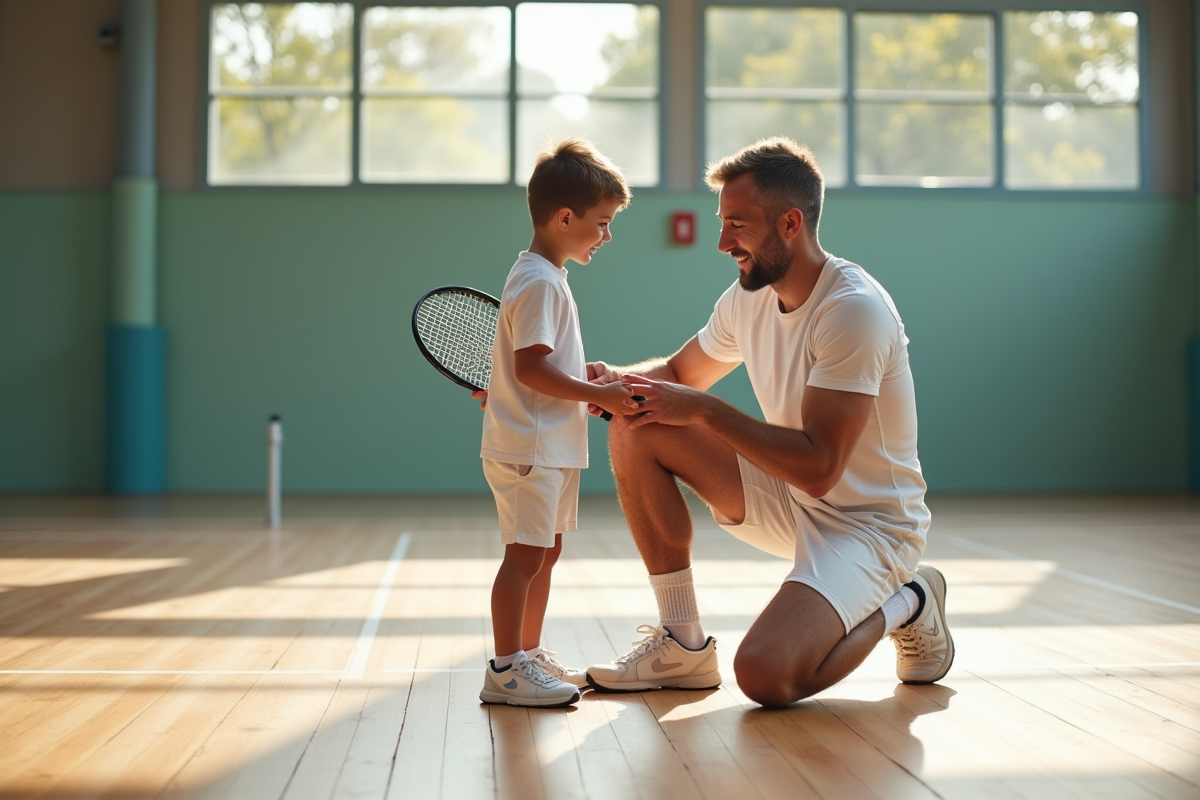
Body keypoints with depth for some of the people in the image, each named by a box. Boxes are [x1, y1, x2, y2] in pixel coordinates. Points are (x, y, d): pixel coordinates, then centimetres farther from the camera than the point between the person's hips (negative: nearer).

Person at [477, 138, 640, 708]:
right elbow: (531, 368, -25)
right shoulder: (540, 283, -17)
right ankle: (504, 672, -3)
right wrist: (599, 395, -21)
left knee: (545, 552, 16)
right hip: (527, 447, -11)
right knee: (525, 554, -8)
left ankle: (529, 656, 27)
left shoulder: (542, 277, 17)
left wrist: (589, 387, 14)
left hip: (549, 447, 11)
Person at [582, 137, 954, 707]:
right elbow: (681, 371, 16)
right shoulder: (749, 297, 0)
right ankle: (683, 644, 2)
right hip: (791, 500, 8)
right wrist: (618, 380, -7)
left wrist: (703, 409, -26)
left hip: (868, 524, -8)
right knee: (637, 430, -5)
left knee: (764, 676, -30)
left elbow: (818, 467, -31)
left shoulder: (853, 309, -26)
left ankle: (904, 605, 2)